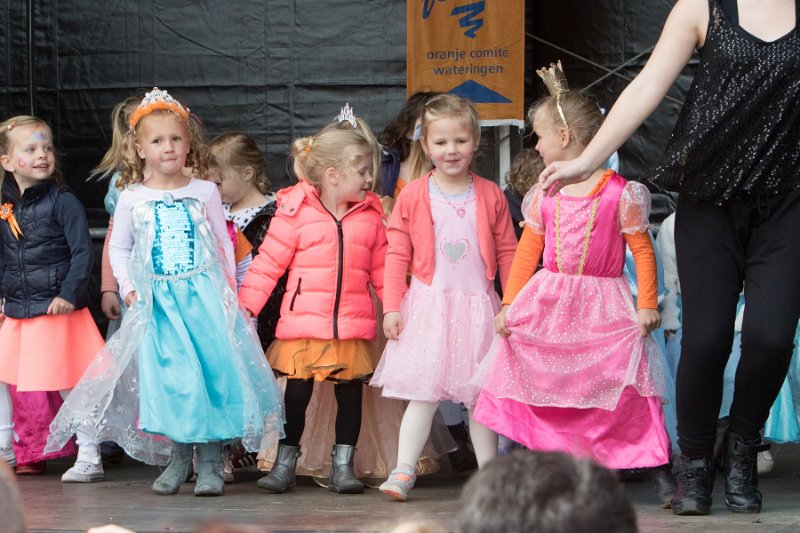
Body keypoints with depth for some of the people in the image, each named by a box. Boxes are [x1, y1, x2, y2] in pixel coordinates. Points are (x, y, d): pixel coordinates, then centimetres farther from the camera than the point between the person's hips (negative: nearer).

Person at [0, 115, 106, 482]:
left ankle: (89, 457, 7)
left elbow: (83, 253, -13)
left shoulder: (62, 201, -10)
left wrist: (69, 294, -19)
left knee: (69, 384, -2)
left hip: (57, 309, -6)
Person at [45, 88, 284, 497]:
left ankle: (210, 463, -3)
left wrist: (225, 291, 2)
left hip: (204, 295, -1)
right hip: (157, 301, 1)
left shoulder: (205, 192, 5)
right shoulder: (132, 198, 6)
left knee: (212, 369, -8)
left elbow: (224, 244, 9)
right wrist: (128, 289, 0)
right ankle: (177, 457, 9)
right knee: (168, 378, -5)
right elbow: (119, 248, 13)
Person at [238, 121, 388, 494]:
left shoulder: (371, 215, 8)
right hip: (303, 324, -3)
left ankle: (343, 465, 15)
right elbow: (268, 263, -2)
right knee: (297, 393, 2)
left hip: (351, 326, 3)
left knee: (350, 393, 5)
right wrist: (245, 306, -6)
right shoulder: (296, 211, -4)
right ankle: (284, 463, 13)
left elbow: (382, 267, 14)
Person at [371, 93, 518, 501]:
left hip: (477, 306, 1)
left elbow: (507, 253, 8)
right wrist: (392, 307, -4)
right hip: (428, 306, -1)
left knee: (481, 395, 7)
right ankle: (404, 470, -1)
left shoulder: (490, 196, 4)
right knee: (423, 393, -4)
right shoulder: (413, 196, 0)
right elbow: (397, 255, 1)